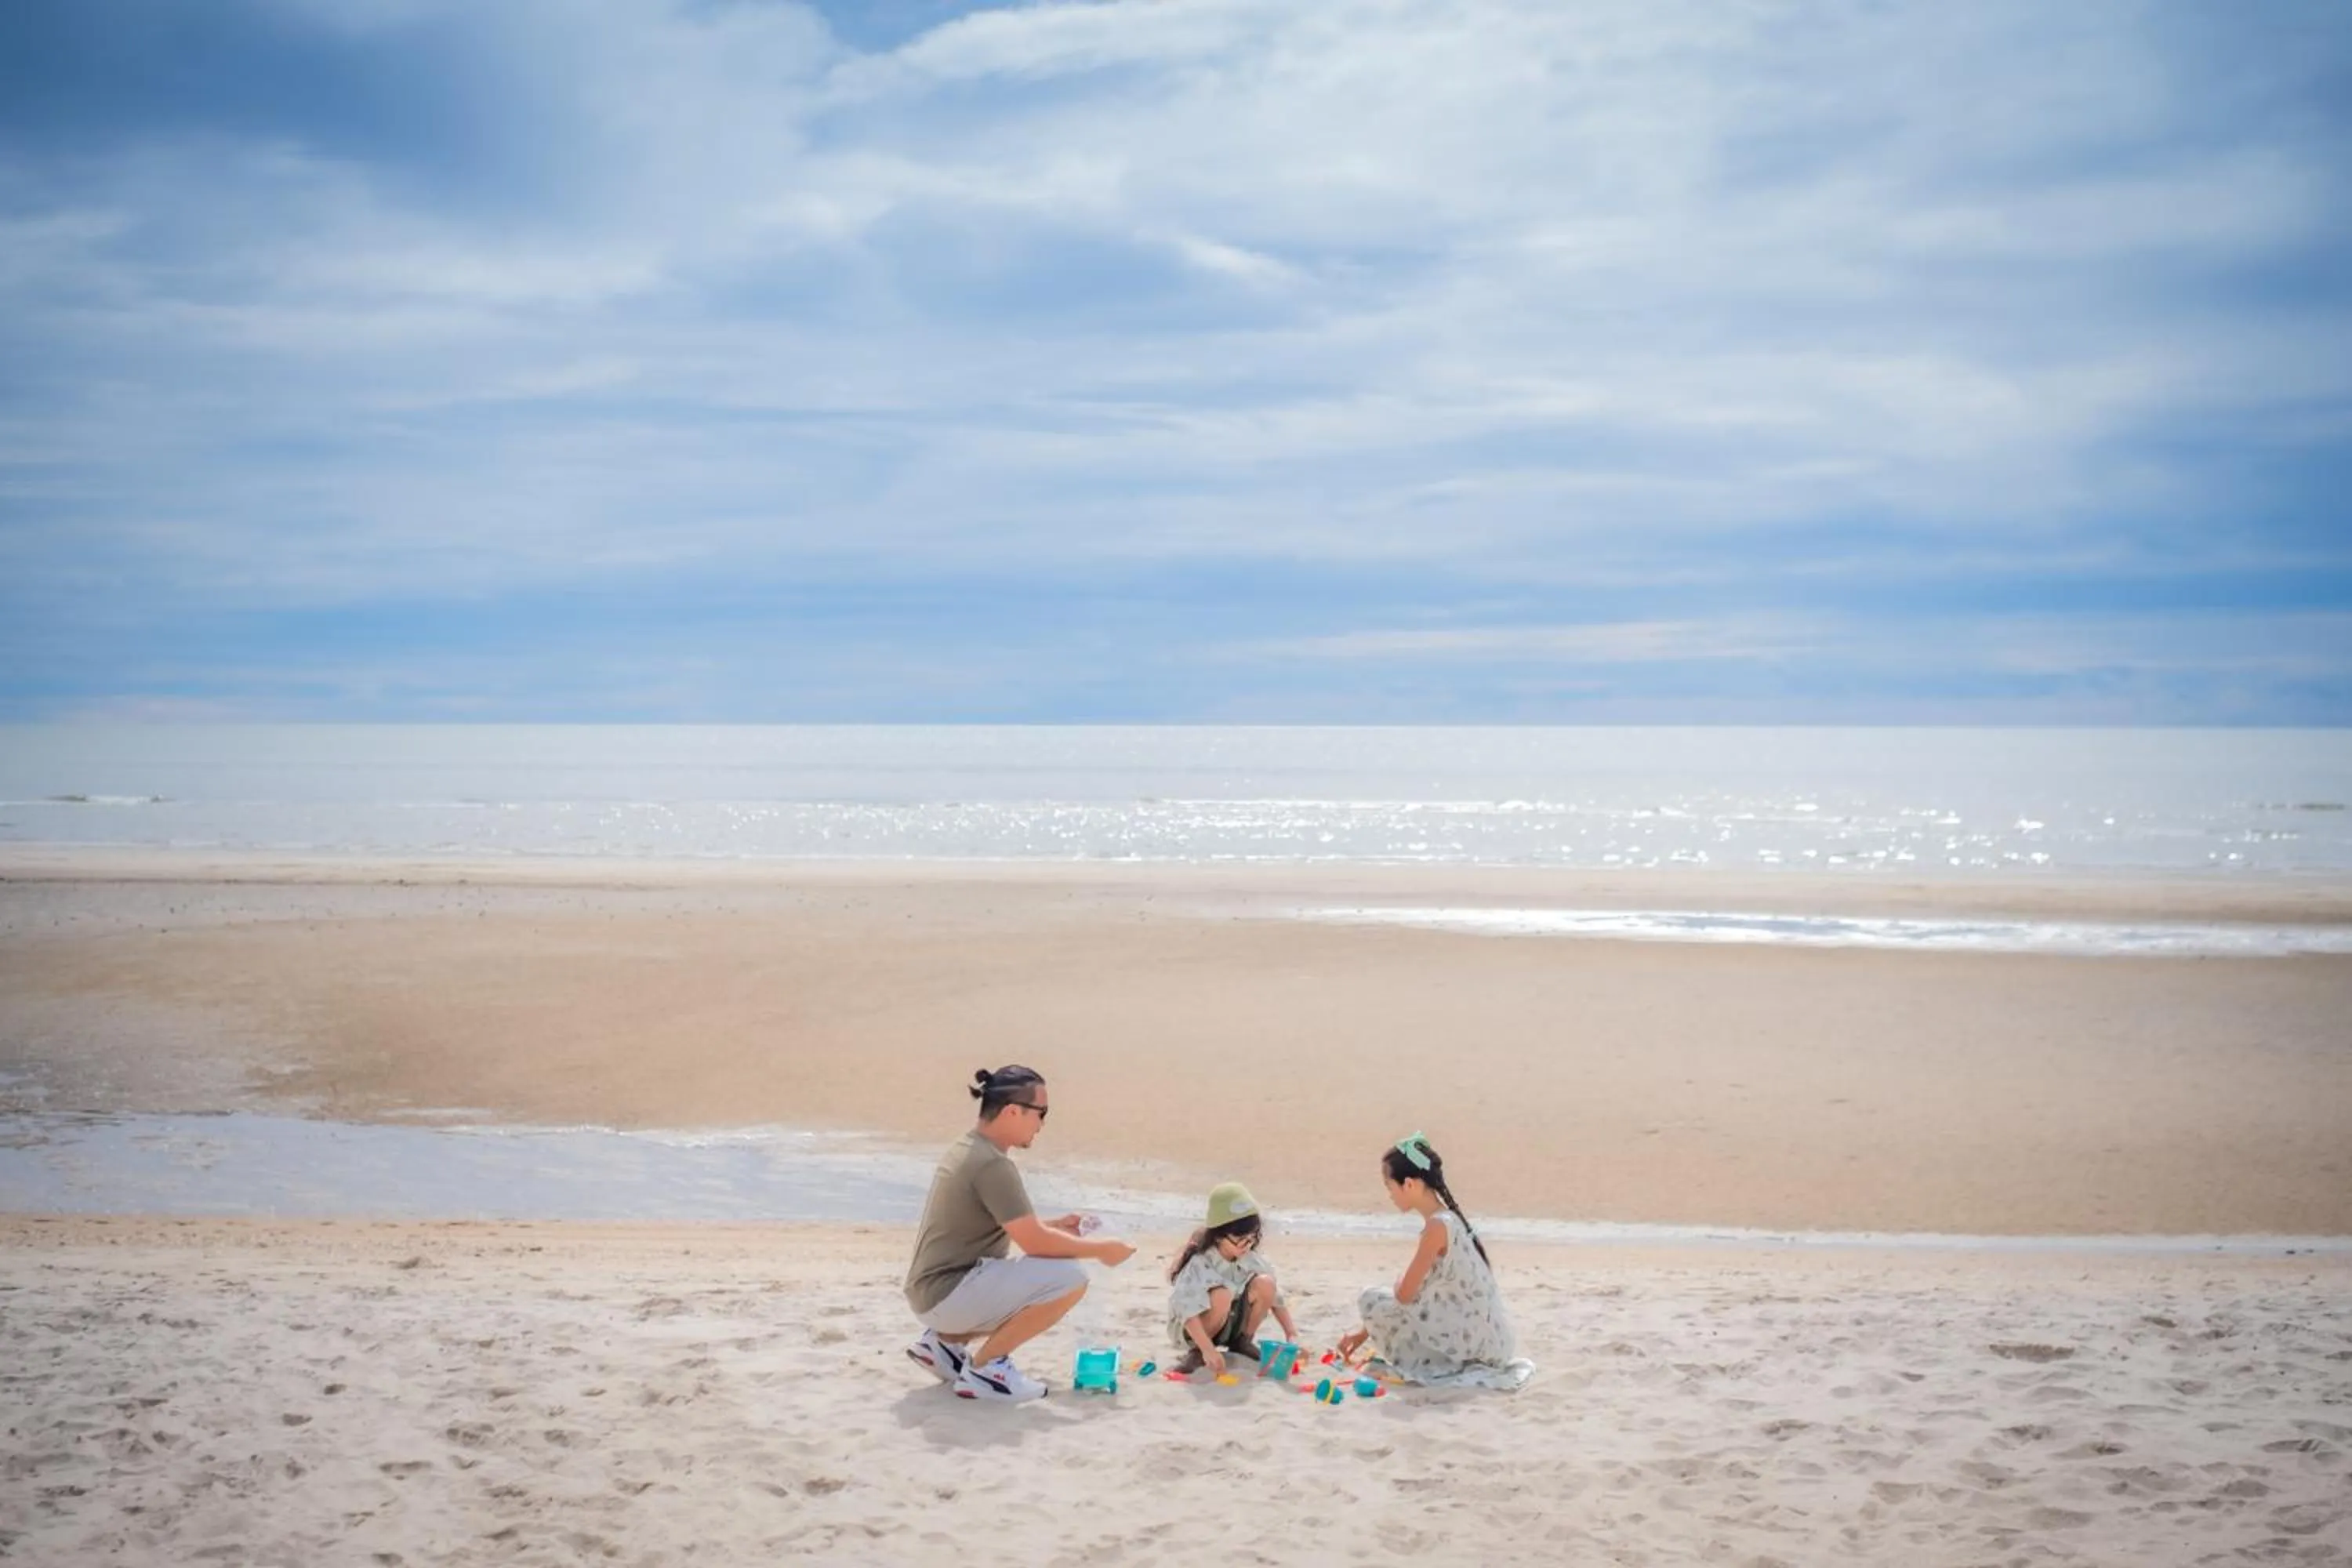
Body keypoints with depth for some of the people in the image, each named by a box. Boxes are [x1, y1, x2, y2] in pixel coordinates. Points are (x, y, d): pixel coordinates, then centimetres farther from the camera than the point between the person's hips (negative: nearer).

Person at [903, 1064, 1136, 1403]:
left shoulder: (964, 1150, 12)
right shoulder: (993, 1165, -19)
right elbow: (1034, 1243, -19)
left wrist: (1054, 1225, 13)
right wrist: (1100, 1249, -7)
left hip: (931, 1293, 10)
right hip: (950, 1295, -10)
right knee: (1069, 1279, -19)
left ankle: (945, 1341, 15)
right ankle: (984, 1367, -9)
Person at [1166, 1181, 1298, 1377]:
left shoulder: (1252, 1260, -11)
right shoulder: (1199, 1265, -29)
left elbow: (1276, 1297, -4)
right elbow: (1187, 1311, -38)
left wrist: (1292, 1337, -14)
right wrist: (1209, 1350, -48)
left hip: (1233, 1323, 5)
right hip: (1195, 1330, -5)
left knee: (1265, 1284, -20)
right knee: (1221, 1296, -38)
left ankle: (1243, 1342, 2)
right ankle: (1196, 1351, -13)